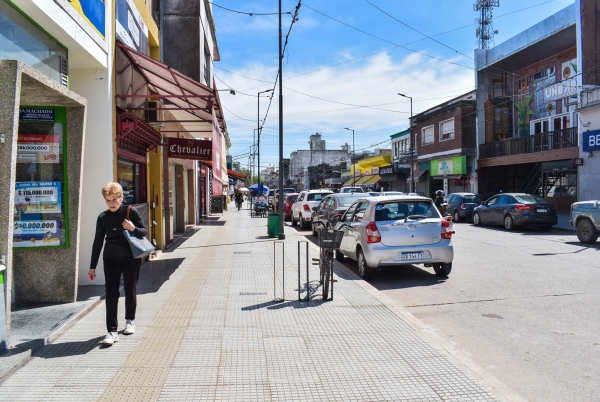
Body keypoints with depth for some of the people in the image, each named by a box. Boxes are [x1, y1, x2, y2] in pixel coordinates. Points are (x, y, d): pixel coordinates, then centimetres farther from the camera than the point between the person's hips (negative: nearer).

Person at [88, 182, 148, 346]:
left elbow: (145, 232, -1)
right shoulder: (103, 217, 1)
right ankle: (112, 331, -1)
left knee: (130, 290, 12)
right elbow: (98, 242, 6)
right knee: (111, 292, -5)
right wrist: (92, 267, 7)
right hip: (111, 259, 2)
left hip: (131, 258, -1)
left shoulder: (131, 212, -6)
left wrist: (133, 229, -24)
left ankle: (130, 320, 34)